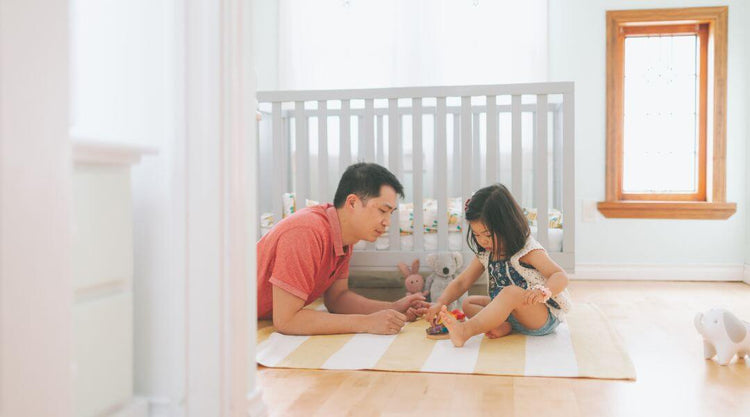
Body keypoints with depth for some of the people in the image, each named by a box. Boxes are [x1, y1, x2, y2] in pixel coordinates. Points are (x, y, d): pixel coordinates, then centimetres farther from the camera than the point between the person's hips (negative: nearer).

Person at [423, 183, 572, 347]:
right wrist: (440, 303, -13)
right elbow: (462, 282, 3)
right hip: (507, 310, 8)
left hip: (544, 317, -8)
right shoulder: (485, 254, 3)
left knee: (512, 292, -35)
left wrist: (542, 292, -45)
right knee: (468, 303, 1)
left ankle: (465, 330, -47)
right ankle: (503, 325, -25)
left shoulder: (528, 251, -17)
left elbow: (561, 277, -23)